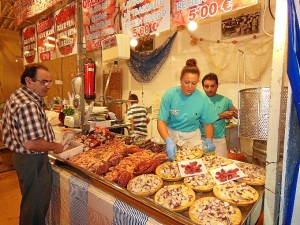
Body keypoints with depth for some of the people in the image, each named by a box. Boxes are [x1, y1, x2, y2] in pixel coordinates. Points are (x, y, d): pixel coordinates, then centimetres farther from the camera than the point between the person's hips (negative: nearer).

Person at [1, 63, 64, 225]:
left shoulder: (16, 97, 7)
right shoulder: (29, 105, -27)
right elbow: (31, 144, -32)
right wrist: (55, 147, -15)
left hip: (21, 156, 10)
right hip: (33, 161, -10)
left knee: (30, 200, 28)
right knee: (36, 205, 10)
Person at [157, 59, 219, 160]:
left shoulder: (203, 98, -13)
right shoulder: (169, 95, -18)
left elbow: (208, 123, -3)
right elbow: (161, 121, -18)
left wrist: (209, 141, -20)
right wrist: (168, 141, -33)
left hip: (193, 138, 1)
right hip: (172, 136, -1)